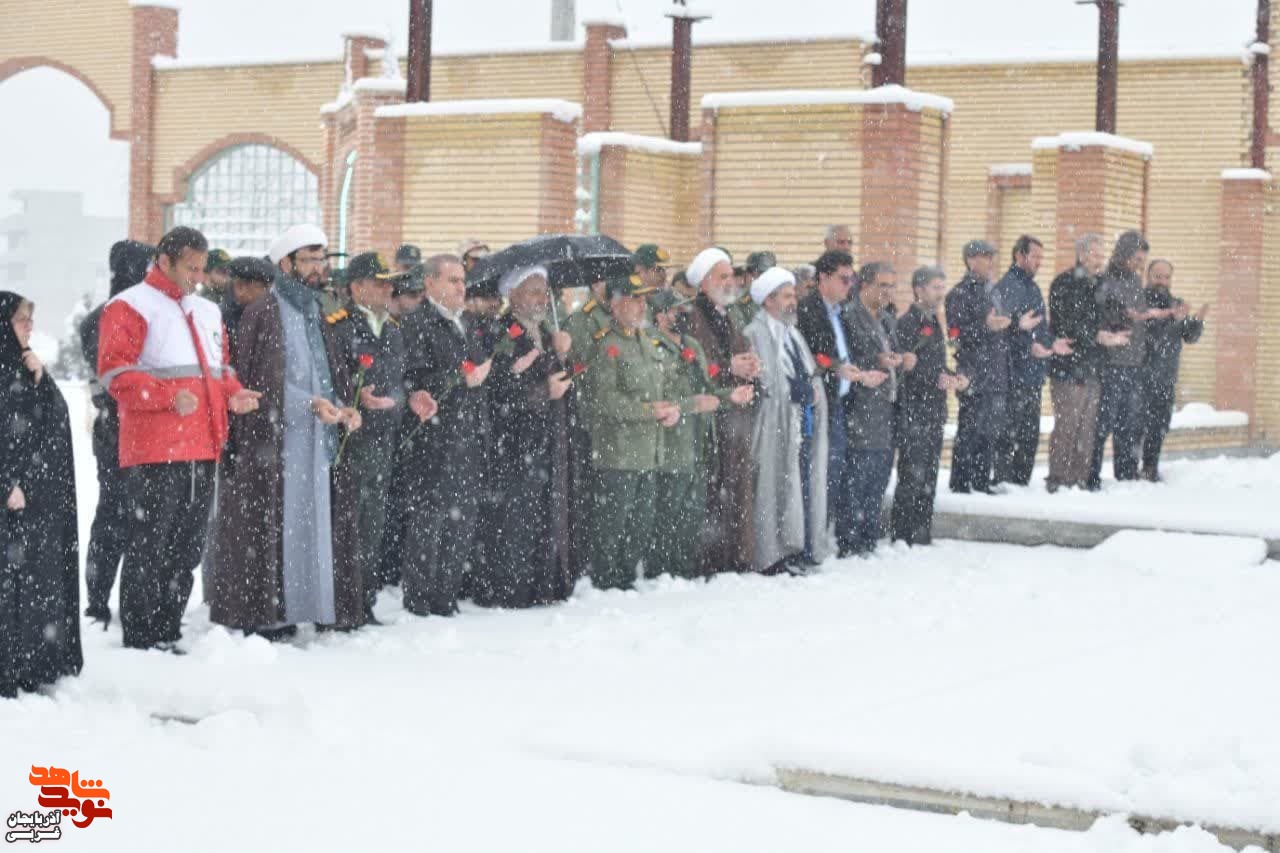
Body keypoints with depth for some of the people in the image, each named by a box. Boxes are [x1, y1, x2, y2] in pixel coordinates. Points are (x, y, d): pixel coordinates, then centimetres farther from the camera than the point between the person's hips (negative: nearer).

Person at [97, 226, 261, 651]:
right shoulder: (131, 307, -2)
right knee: (150, 545, -5)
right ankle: (140, 640, 0)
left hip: (202, 451, 8)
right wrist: (168, 397, -23)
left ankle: (168, 633, 20)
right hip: (154, 454, -8)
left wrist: (233, 395, 6)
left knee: (189, 547, 11)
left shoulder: (208, 312, 22)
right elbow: (116, 372, -12)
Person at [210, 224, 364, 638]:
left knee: (316, 523, 6)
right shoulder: (263, 313, -6)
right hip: (273, 443, -7)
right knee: (273, 527, -7)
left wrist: (345, 407, 0)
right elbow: (262, 381, -12)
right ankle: (259, 616, -2)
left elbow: (334, 371, 19)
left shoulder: (317, 313, 18)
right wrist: (311, 403, -20)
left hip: (318, 440, 8)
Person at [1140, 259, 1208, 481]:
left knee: (1160, 425, 12)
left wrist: (1197, 321, -9)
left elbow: (1190, 337, 11)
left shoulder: (1176, 304, 15)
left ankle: (1150, 467, 23)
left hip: (1167, 378, 7)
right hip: (1142, 377, -7)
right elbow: (1147, 330, -22)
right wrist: (1173, 318, -33)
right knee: (1140, 423, -10)